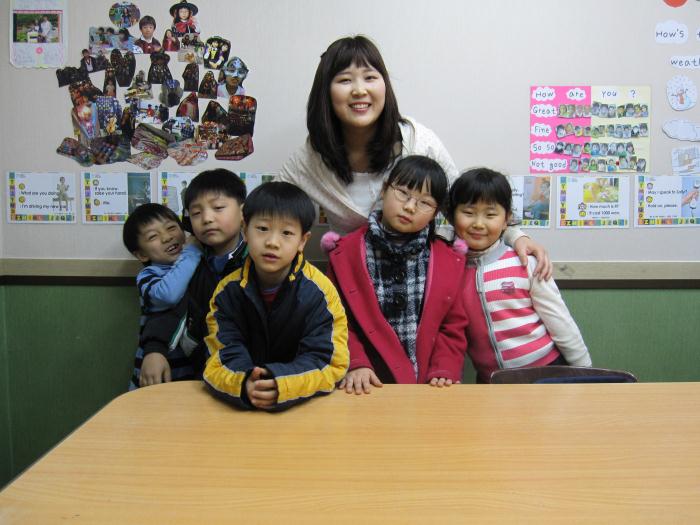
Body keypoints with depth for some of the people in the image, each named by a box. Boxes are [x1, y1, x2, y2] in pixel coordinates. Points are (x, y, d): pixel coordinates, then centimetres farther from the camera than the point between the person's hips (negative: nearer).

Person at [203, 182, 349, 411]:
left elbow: (328, 361, -12)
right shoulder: (227, 290, -2)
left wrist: (281, 384, -30)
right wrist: (244, 385, -28)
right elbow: (223, 355, -6)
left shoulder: (319, 292, -9)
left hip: (304, 404, -1)